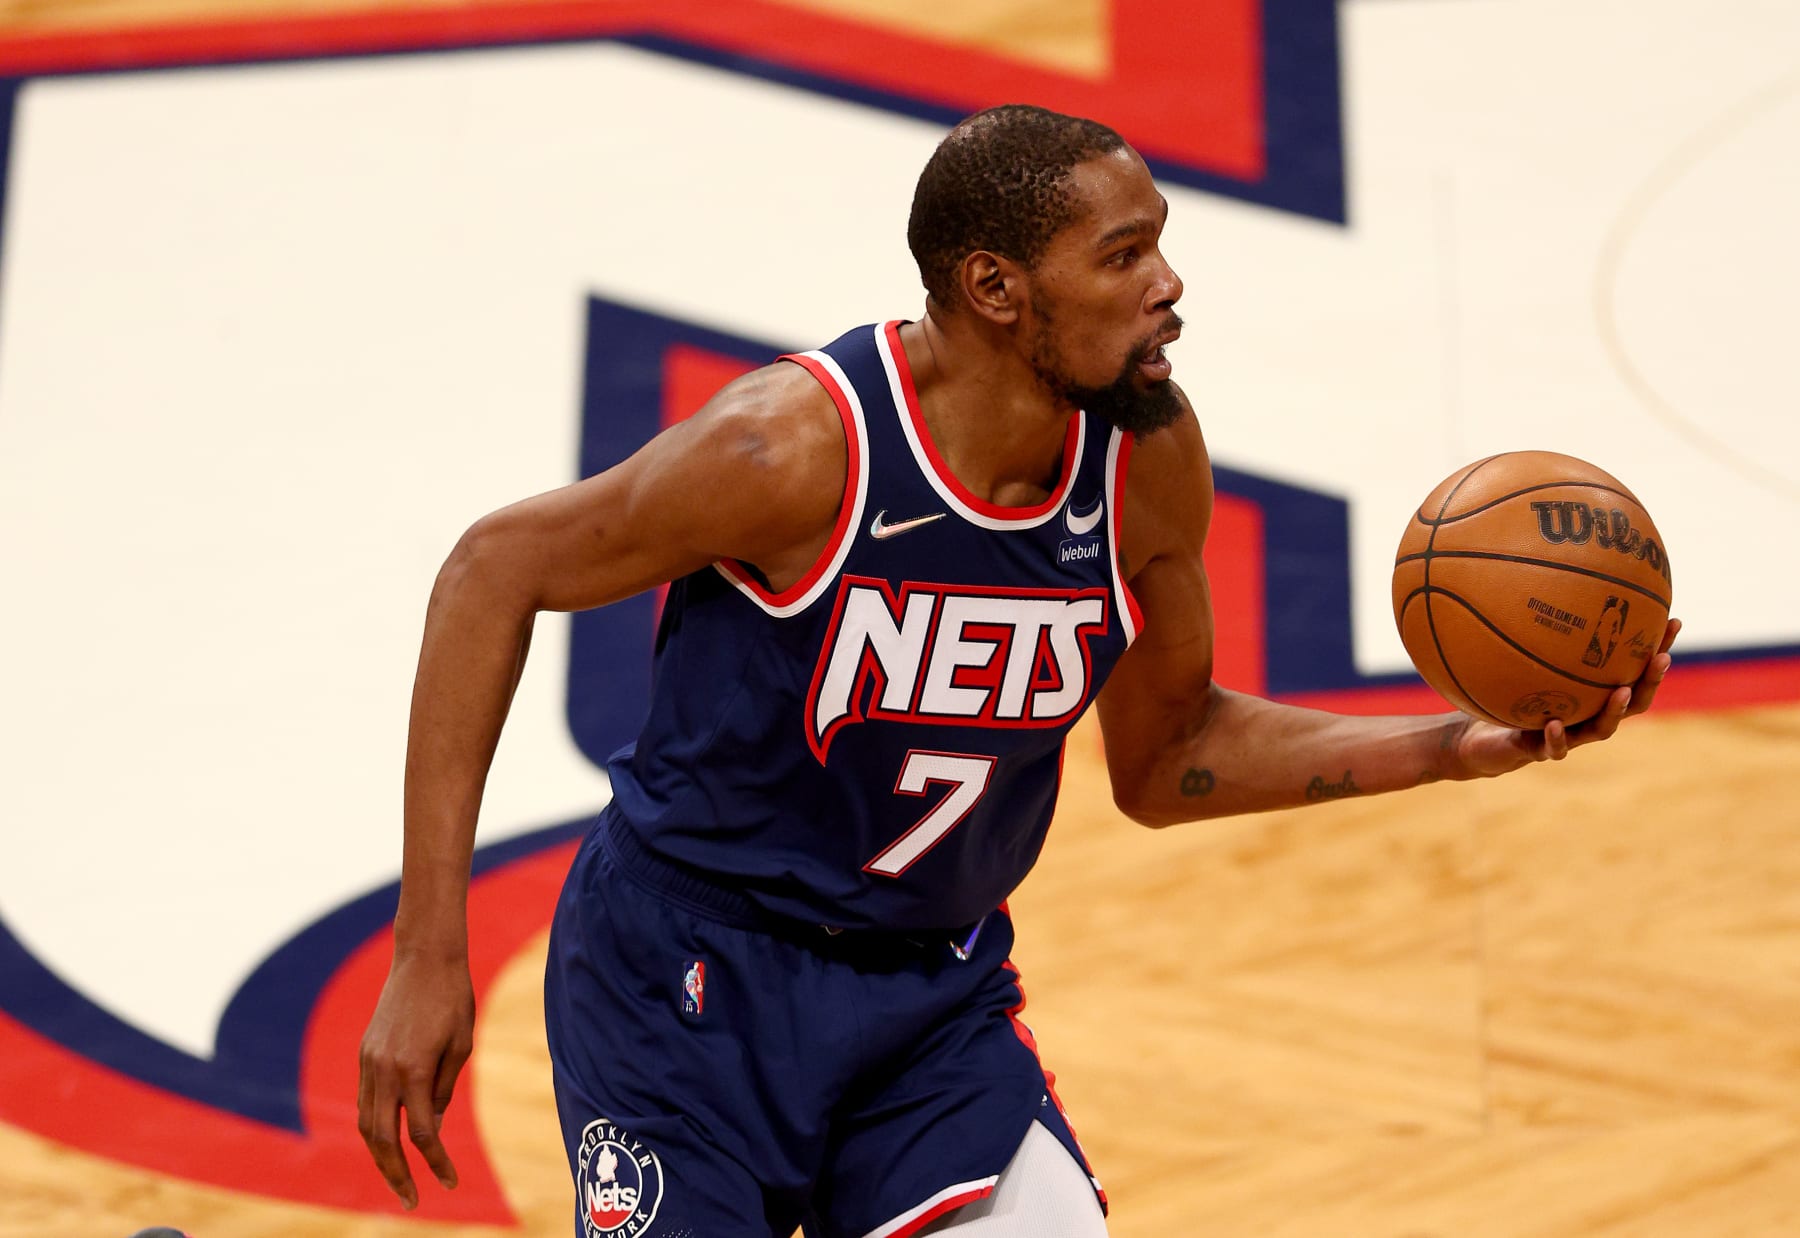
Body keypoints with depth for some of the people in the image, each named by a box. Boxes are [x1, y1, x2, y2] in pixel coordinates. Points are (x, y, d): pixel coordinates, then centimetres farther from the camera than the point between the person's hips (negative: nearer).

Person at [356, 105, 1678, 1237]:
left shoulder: (1151, 458, -8)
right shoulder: (802, 443, -25)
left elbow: (1163, 759, 7)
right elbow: (498, 571, -14)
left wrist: (1469, 746, -5)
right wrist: (429, 951, -16)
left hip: (941, 992, 5)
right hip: (689, 976, -4)